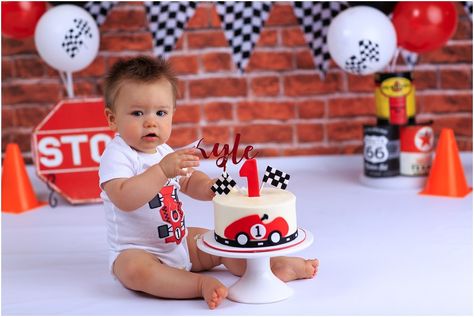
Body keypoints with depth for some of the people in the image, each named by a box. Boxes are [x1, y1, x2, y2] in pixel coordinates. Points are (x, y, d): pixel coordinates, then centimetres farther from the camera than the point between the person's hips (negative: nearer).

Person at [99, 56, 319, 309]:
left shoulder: (164, 152, 7)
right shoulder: (116, 155, -19)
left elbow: (188, 182, 20)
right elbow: (124, 199, -35)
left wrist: (208, 188, -4)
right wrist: (162, 170, -42)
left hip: (180, 242, 8)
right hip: (135, 251, -8)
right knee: (135, 269, -39)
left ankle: (274, 265, 11)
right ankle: (201, 284, -38)